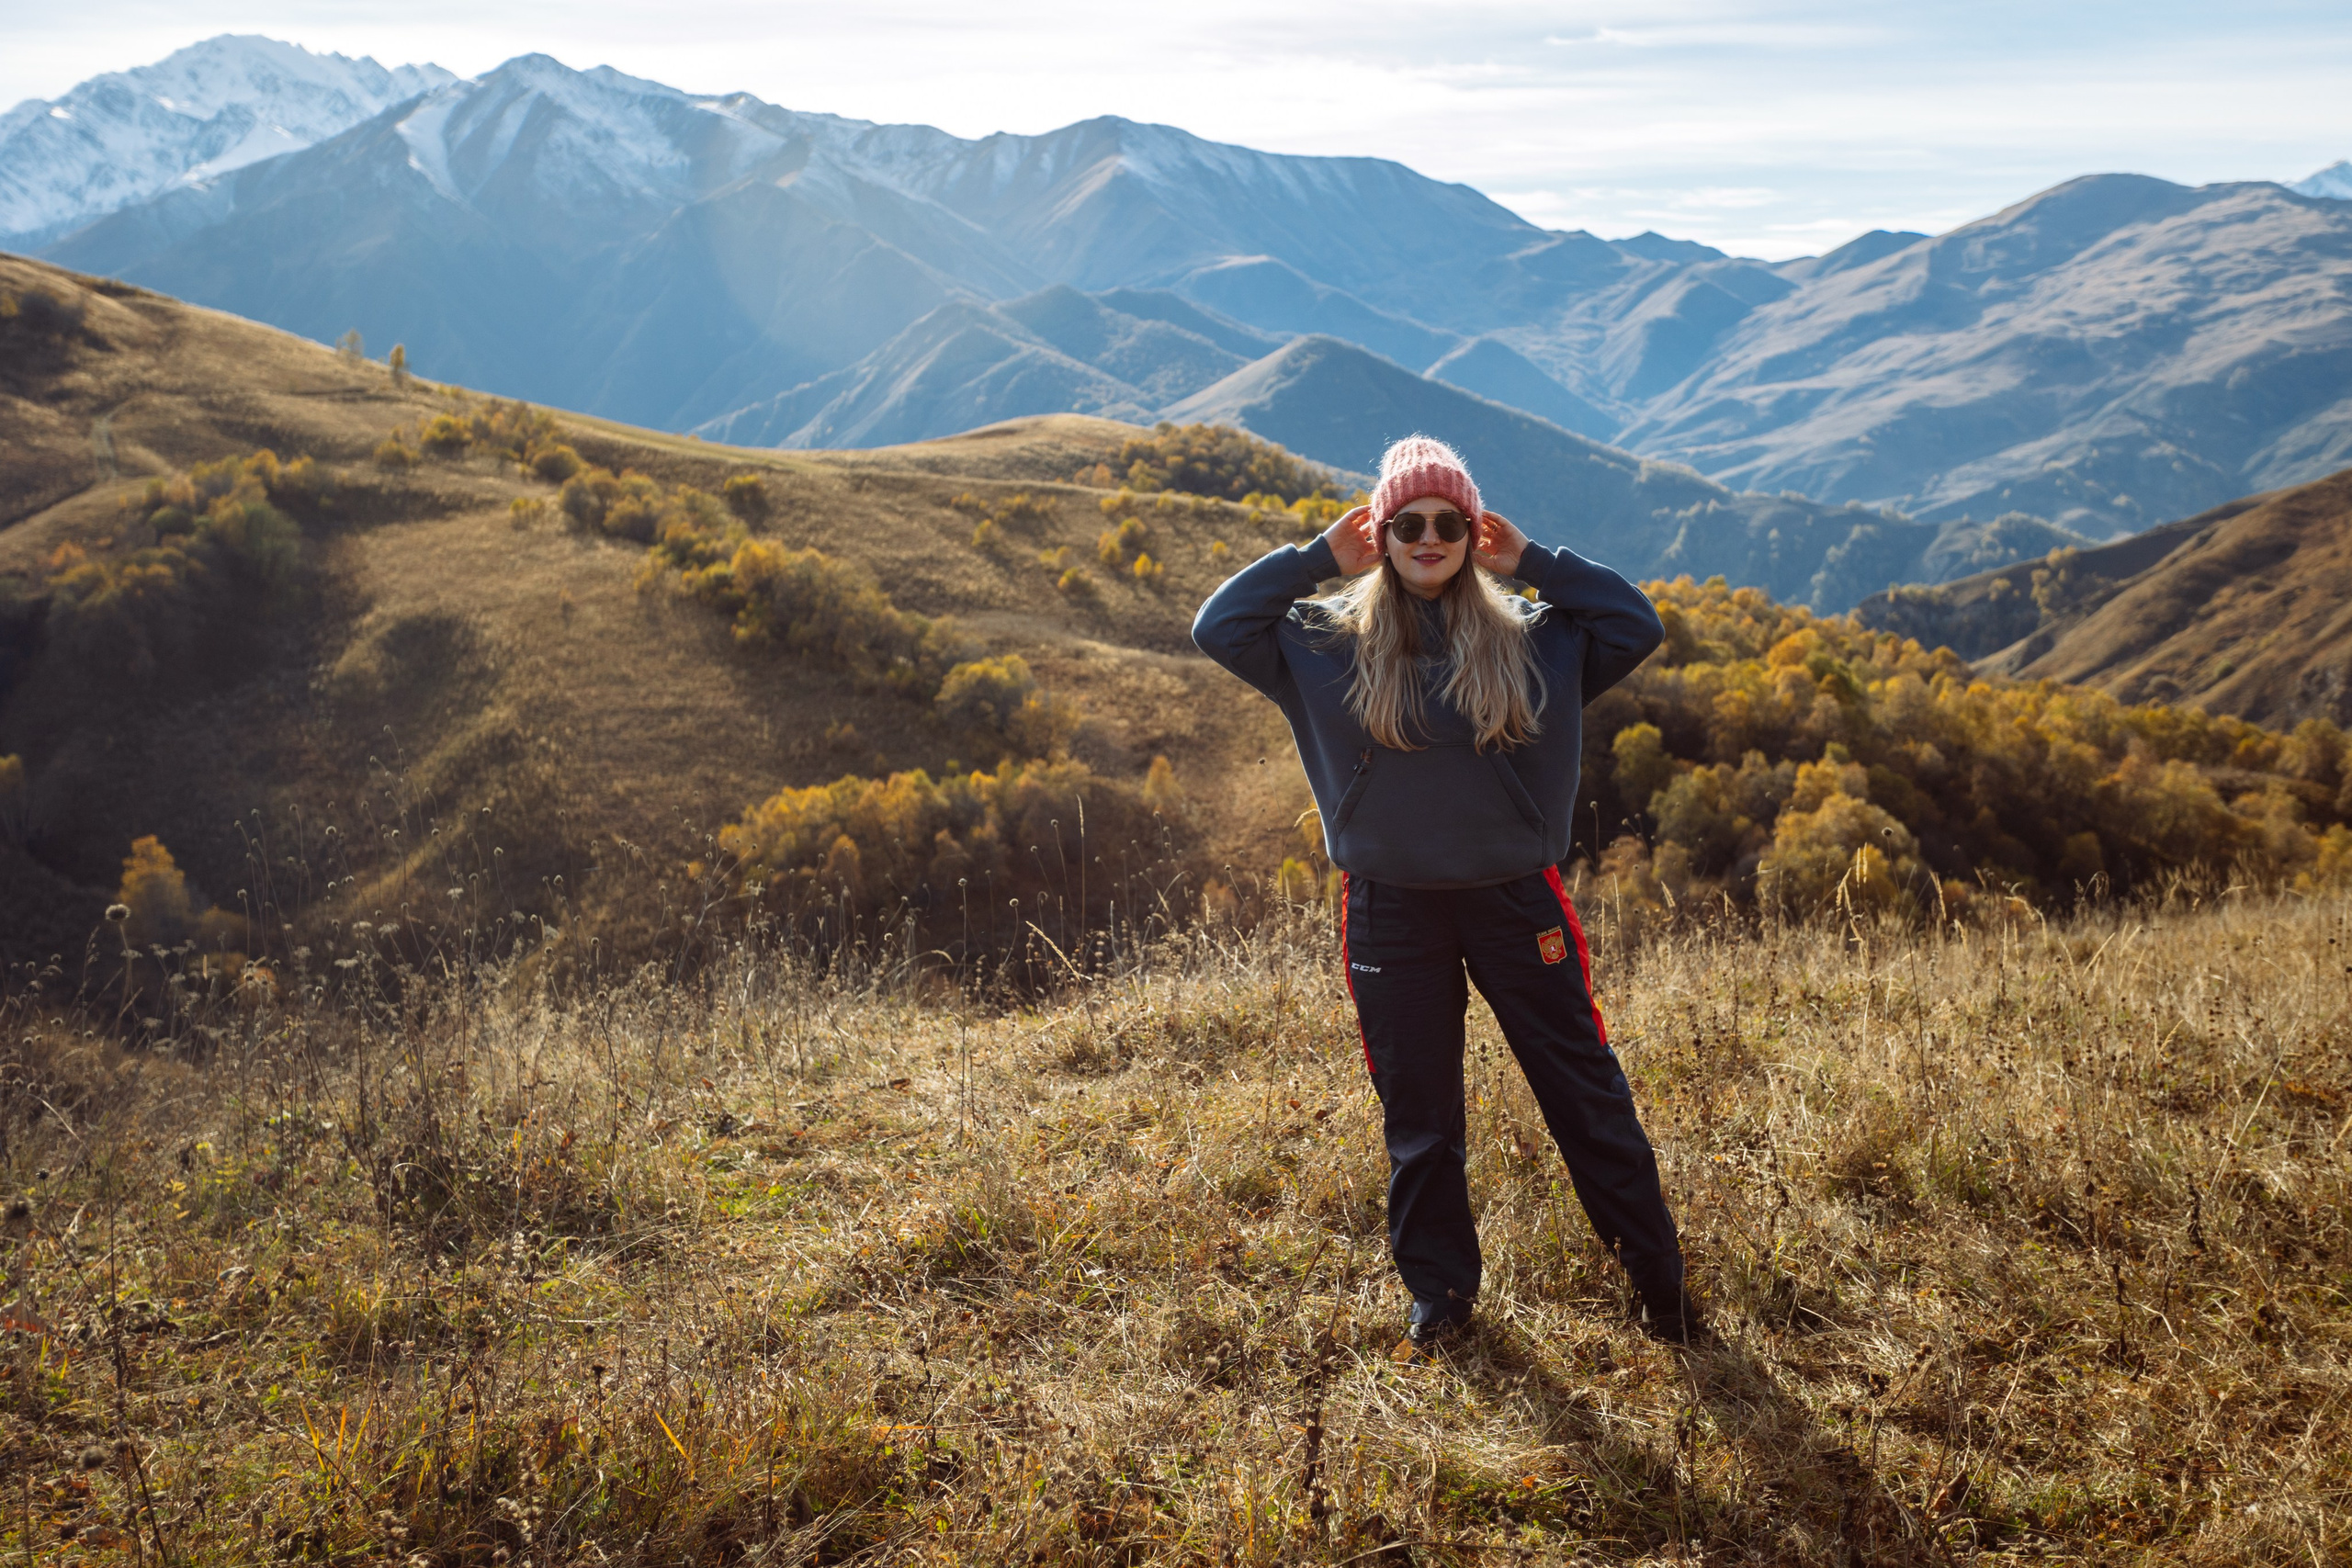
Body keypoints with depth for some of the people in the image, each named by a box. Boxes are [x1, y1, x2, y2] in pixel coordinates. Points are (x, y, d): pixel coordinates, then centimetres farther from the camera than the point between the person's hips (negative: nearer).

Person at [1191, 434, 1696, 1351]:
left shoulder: (1533, 637, 1)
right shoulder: (1326, 642, 0)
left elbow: (1639, 627, -3)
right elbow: (1216, 627, -4)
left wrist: (1532, 563, -5)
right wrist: (1320, 557, -6)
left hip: (1516, 898, 0)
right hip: (1391, 911, 0)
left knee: (1586, 1092, 6)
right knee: (1416, 1114, 12)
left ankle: (1657, 1275, 20)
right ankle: (1438, 1288, 28)